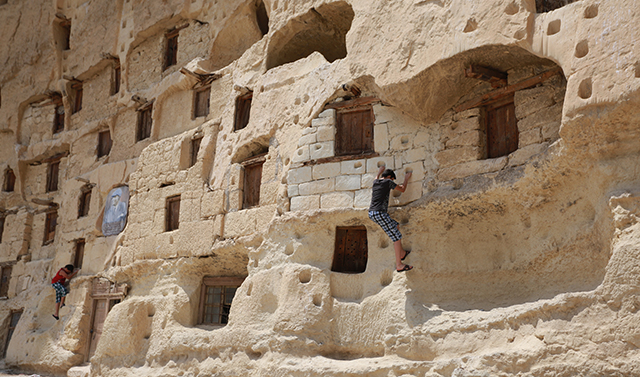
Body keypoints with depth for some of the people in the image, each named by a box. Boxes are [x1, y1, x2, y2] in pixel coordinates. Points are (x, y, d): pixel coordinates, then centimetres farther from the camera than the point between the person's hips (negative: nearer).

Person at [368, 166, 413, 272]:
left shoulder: (375, 182, 17)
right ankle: (399, 265, -6)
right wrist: (406, 179, 28)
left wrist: (379, 172, 62)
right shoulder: (388, 182, -2)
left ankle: (402, 253, 27)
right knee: (397, 237, -5)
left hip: (371, 213, 9)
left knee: (396, 226, 24)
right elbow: (402, 189, 12)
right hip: (379, 213, -9)